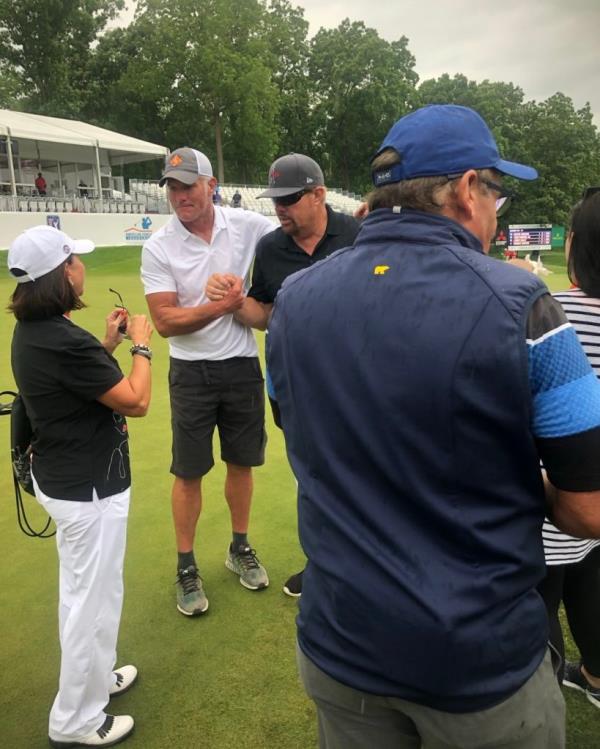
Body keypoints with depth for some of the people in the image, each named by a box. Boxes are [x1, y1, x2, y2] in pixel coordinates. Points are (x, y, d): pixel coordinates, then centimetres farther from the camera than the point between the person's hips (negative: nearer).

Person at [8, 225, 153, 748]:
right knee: (93, 597, 8)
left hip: (62, 478, 10)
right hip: (89, 489, -10)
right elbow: (136, 401, -22)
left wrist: (107, 345, 8)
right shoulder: (64, 341, -29)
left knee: (83, 590, 26)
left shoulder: (34, 332, 2)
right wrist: (140, 345, -9)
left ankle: (94, 675, 48)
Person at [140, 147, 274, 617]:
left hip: (242, 365, 2)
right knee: (189, 472, 6)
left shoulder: (248, 226, -5)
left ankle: (240, 548, 35)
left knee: (242, 462, 14)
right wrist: (219, 307, -22)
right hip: (192, 371, -1)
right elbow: (165, 322, -12)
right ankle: (186, 567, 24)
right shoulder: (158, 248, -8)